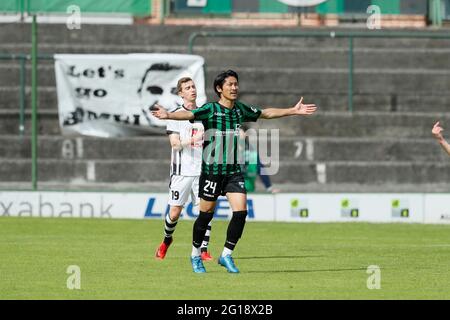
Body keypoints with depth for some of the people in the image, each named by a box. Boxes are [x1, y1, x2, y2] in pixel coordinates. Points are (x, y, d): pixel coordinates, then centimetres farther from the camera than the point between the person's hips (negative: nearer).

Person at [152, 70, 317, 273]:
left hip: (234, 171, 4)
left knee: (241, 212, -9)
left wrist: (293, 111, 24)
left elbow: (266, 113, 22)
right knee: (206, 214, 3)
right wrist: (168, 115, -47)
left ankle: (226, 255, 6)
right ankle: (195, 255, 24)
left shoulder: (241, 109, 6)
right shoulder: (210, 109, -11)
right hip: (212, 170, -4)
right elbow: (188, 114, -28)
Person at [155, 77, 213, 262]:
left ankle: (203, 250, -4)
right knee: (174, 212, 0)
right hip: (181, 171, -3)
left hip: (201, 170, 3)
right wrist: (193, 139, -27)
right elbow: (175, 143, -11)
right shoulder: (176, 115, -1)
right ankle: (166, 240, 27)